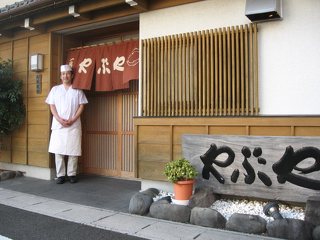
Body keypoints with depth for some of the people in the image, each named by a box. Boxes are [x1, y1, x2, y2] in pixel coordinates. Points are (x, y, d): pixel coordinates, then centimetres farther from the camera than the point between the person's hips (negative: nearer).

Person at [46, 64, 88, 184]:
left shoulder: (78, 90, 7)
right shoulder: (55, 89, 10)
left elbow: (81, 106, 2)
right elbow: (52, 106, 6)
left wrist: (72, 120, -10)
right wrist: (59, 119, -9)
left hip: (74, 125, -1)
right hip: (58, 125, 1)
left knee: (73, 151, 0)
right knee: (58, 151, 0)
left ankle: (72, 174, 10)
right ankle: (60, 175, 8)